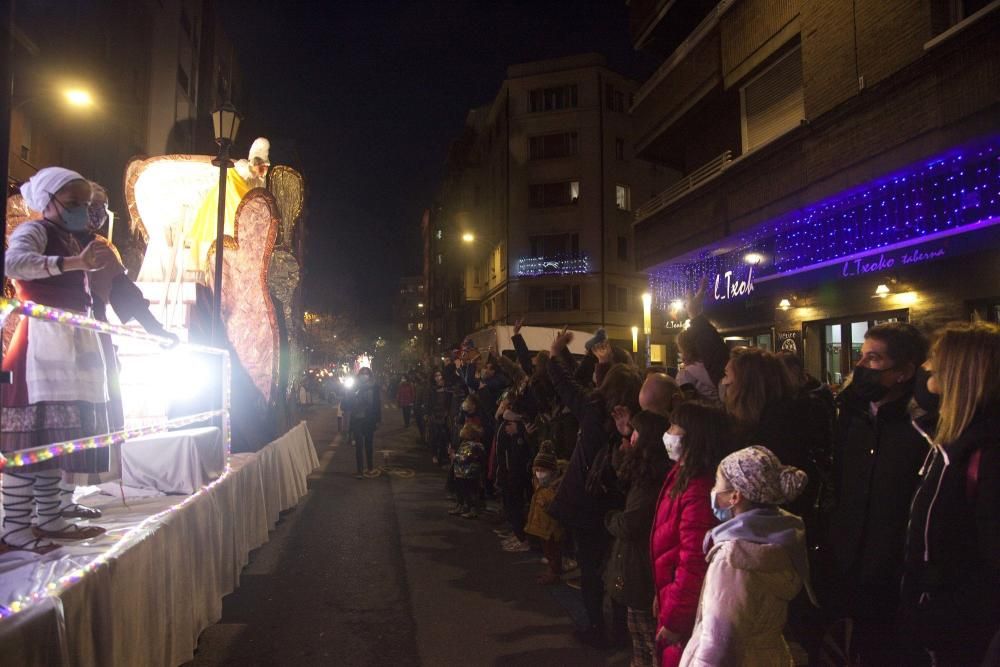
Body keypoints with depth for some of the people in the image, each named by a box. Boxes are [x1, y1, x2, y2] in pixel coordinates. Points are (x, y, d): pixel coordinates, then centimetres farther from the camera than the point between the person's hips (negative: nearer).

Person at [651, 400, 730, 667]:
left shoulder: (698, 493, -29)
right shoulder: (682, 475, 2)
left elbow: (693, 565, -26)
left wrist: (673, 619, -17)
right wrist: (663, 595, 17)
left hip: (686, 615, -9)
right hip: (673, 595, 9)